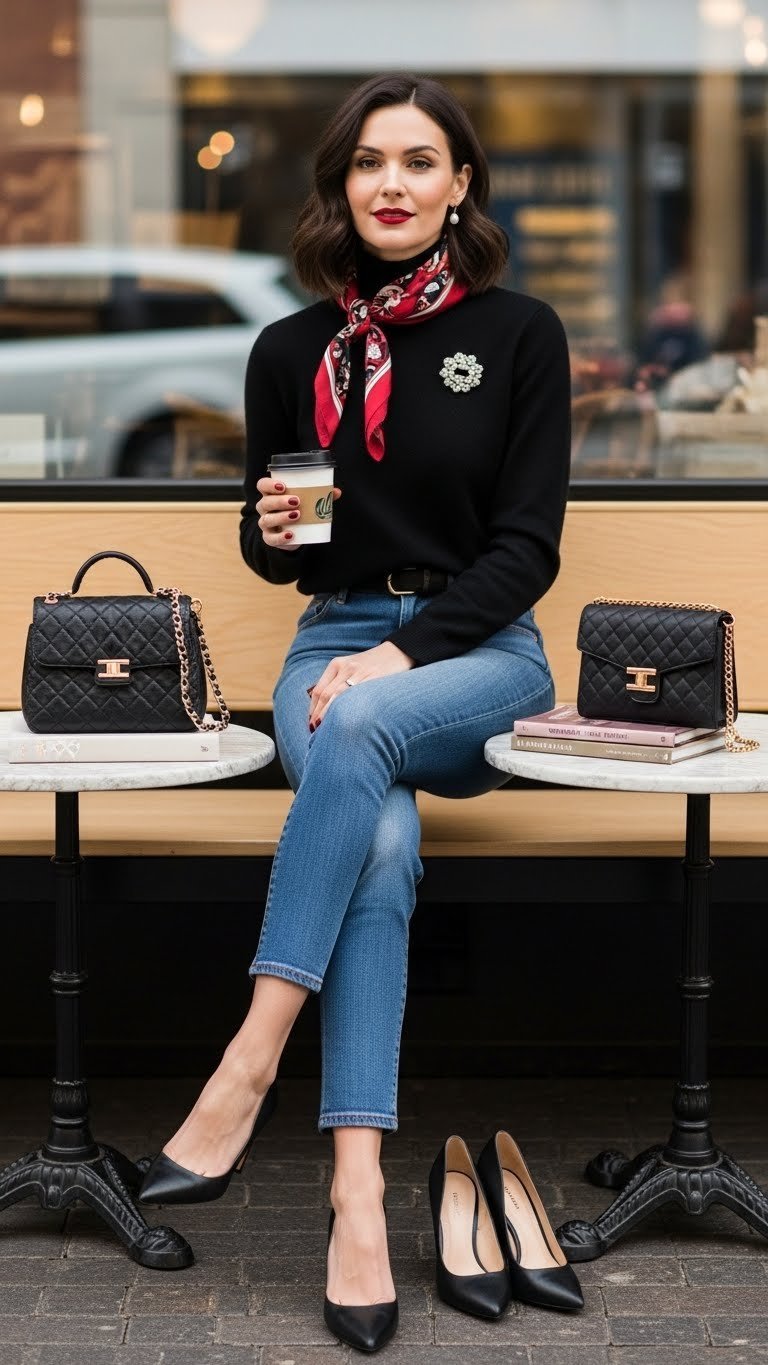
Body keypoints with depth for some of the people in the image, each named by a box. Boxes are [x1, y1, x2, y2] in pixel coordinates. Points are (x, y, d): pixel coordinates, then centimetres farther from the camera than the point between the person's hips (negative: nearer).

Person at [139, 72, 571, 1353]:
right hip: (333, 644, 1)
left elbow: (526, 545, -5)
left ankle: (249, 1062, -34)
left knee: (361, 732, -37)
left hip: (481, 651, -1)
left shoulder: (519, 333, 1)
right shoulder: (290, 350, 7)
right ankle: (357, 1191, -37)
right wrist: (272, 532, -9)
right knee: (381, 844, -31)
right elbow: (268, 550, 16)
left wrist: (403, 653, -17)